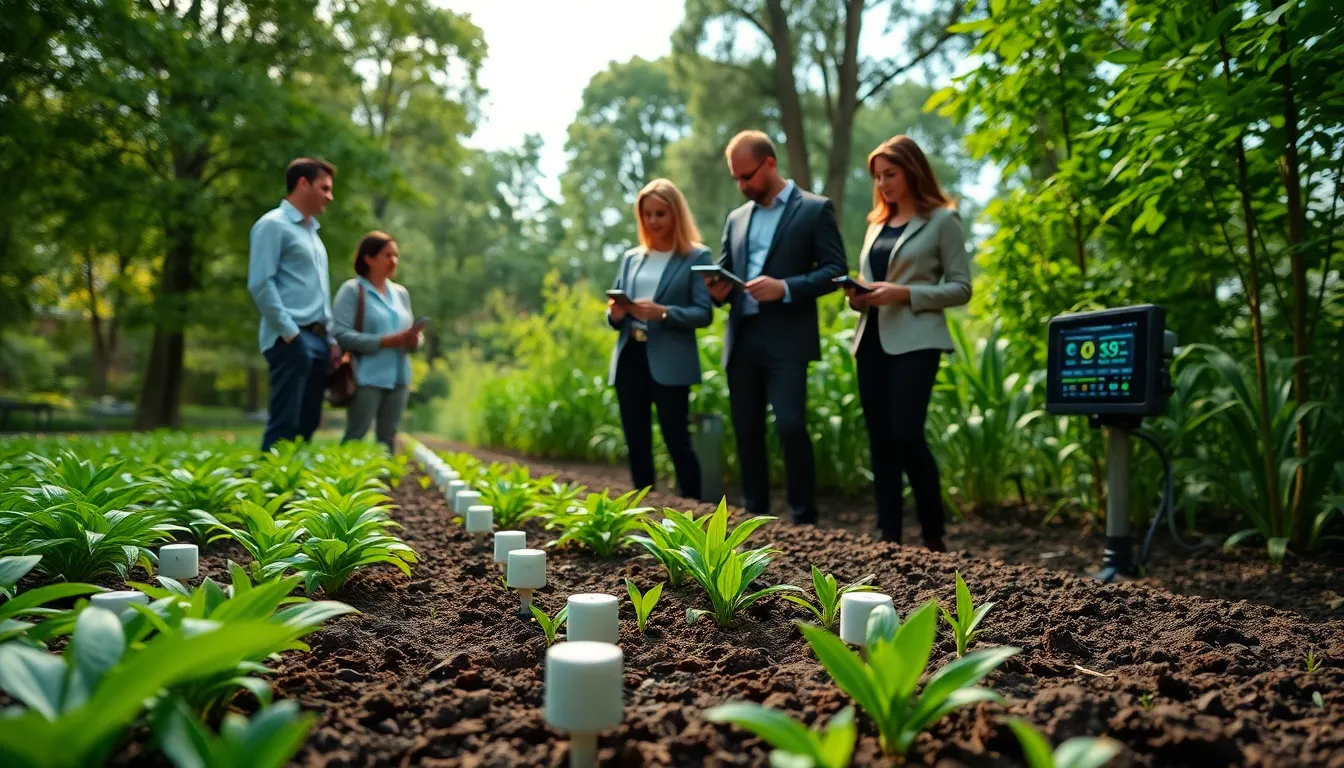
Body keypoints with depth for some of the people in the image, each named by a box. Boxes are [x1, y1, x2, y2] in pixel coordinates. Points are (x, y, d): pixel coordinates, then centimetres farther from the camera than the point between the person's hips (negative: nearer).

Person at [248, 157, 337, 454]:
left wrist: (330, 338, 13)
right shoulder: (274, 224, -5)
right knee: (284, 425, -8)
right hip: (291, 340, -8)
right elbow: (260, 284, -14)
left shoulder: (312, 231, 22)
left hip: (317, 340, 9)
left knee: (307, 424, 9)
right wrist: (290, 332, -16)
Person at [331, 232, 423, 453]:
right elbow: (341, 334, -15)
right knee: (355, 438, -5)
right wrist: (388, 341, -18)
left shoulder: (401, 293, 15)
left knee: (388, 438, 9)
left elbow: (413, 335, 19)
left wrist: (414, 340, -6)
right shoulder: (352, 290, -4)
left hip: (398, 377, 6)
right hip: (368, 377, -6)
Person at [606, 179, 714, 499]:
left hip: (669, 362, -5)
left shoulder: (697, 256, -1)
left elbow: (704, 313, -8)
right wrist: (615, 313, -6)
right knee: (636, 442, 10)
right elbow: (616, 313, 17)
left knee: (676, 441, -4)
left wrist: (663, 312, -22)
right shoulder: (631, 257, 15)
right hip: (629, 358, 6)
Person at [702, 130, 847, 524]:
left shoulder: (815, 209, 3)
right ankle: (754, 514, 18)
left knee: (790, 426, -14)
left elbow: (835, 270, -4)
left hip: (786, 339, -5)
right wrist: (718, 289, -1)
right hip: (742, 340, 6)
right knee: (747, 432, 7)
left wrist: (785, 288, -18)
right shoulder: (737, 217, 19)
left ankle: (804, 518, 0)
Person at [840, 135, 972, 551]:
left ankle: (934, 536, 2)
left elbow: (961, 288, -4)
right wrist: (857, 295, 0)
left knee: (907, 436, -14)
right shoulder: (877, 223, 18)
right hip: (872, 340, 6)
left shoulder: (942, 220, 0)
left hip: (914, 342, -6)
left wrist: (904, 293, -16)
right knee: (880, 441, 4)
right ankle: (889, 537, 10)